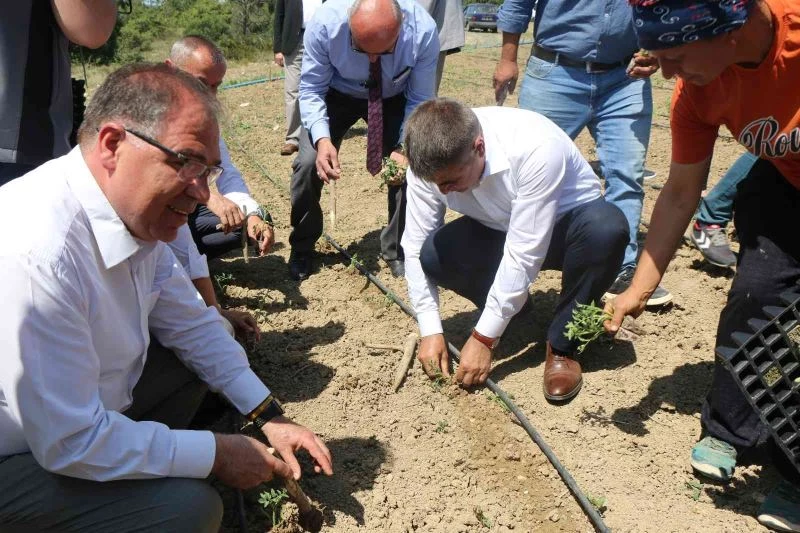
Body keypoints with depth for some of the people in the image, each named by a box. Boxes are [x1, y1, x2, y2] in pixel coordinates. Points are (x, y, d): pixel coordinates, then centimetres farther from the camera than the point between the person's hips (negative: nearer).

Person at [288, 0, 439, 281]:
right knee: (308, 163, -17)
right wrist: (322, 139, -39)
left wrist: (405, 149, -33)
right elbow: (311, 90, -22)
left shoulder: (423, 30, -32)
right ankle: (302, 247, 10)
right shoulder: (325, 23, -34)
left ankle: (397, 250, 10)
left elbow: (420, 99, -19)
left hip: (394, 99, 1)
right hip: (335, 95, 0)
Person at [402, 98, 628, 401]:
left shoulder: (536, 148, -37)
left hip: (567, 223, -3)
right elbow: (415, 245, -15)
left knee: (607, 229, -37)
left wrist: (483, 338, -30)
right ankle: (511, 302, 5)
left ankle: (561, 345, -15)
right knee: (433, 255, -25)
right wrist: (430, 331, -19)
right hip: (498, 231, 3)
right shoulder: (430, 162, -22)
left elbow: (523, 253, -35)